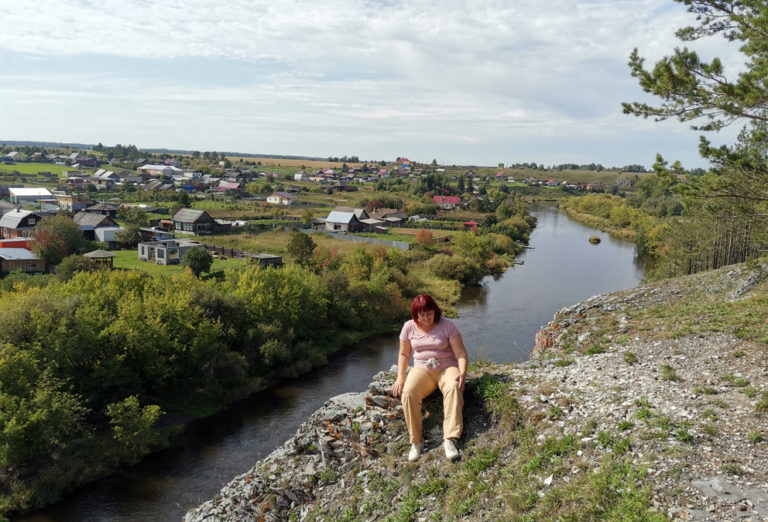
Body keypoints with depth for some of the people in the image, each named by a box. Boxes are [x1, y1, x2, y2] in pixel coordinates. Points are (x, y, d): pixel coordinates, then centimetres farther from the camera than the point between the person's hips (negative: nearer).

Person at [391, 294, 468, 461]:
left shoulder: (447, 325, -5)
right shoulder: (409, 327, 3)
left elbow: (460, 352, -6)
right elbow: (404, 354, 11)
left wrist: (462, 373, -24)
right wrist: (400, 377, -3)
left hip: (447, 367, -2)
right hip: (422, 369, 2)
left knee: (453, 388, -37)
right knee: (408, 392, -30)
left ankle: (450, 440, -37)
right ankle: (416, 441, -18)